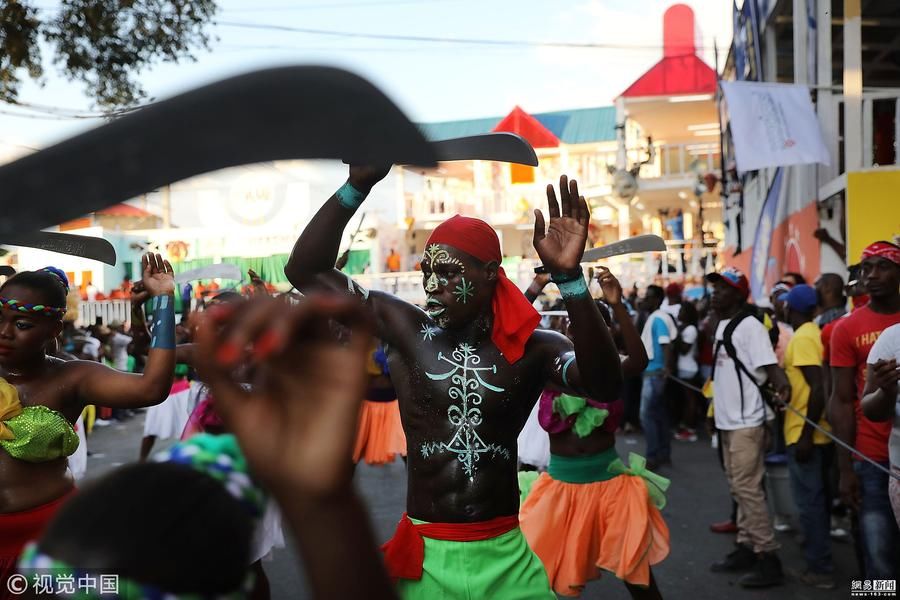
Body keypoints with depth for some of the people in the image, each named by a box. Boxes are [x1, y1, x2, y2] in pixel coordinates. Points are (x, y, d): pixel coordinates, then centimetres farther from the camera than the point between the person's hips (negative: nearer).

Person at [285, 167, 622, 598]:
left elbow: (605, 386, -26)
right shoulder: (405, 330, -5)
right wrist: (358, 186, -20)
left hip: (506, 558, 0)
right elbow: (305, 271, -7)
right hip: (424, 556, 0)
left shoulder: (532, 347, -7)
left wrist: (568, 278, -37)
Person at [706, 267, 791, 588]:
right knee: (739, 488, 14)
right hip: (729, 419, 10)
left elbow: (768, 364, -23)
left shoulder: (750, 326, -14)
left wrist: (782, 384, -42)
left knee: (748, 488, -8)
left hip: (747, 421, -10)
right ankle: (746, 547, 24)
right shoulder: (722, 325, 14)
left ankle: (767, 557, -1)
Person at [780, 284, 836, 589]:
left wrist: (806, 436, -22)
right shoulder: (816, 333, 10)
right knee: (817, 498, 17)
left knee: (809, 501, -2)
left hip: (804, 434, -9)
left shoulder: (801, 338, -17)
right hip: (818, 432, 9)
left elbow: (818, 389, -24)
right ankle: (819, 559, 28)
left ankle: (821, 569, 5)